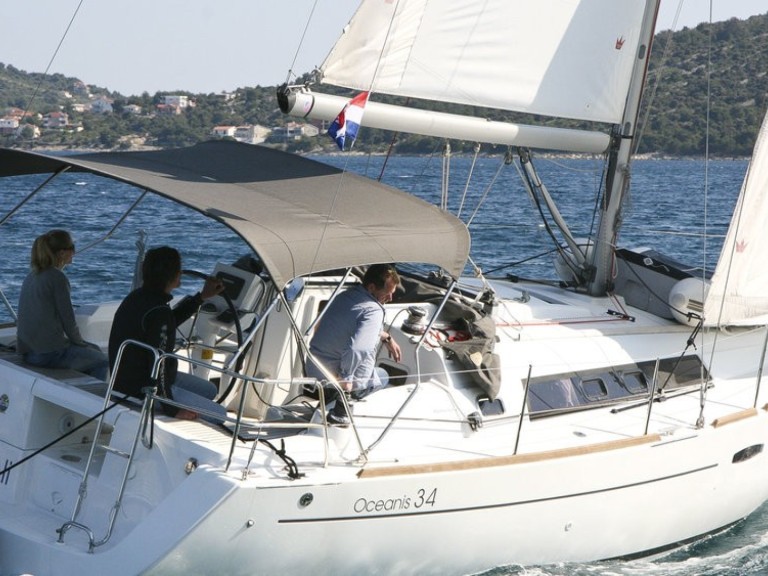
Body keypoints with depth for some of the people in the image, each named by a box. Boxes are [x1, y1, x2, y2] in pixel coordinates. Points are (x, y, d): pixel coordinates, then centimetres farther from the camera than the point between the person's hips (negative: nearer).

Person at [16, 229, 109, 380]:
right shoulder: (57, 277, -14)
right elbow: (67, 318, -13)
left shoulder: (31, 276, 13)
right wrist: (79, 341, 5)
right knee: (101, 361, 6)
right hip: (49, 353, -9)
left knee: (94, 349, 25)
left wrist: (77, 340, 17)